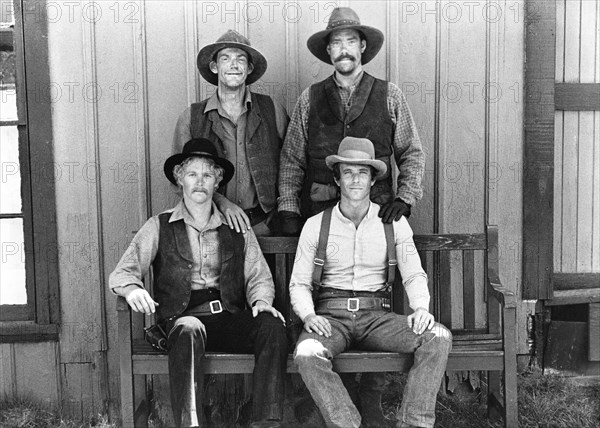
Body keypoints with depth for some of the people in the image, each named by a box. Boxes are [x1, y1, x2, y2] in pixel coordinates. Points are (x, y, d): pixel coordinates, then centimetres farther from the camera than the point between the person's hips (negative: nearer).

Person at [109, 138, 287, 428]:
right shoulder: (159, 227, 11)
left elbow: (259, 277, 14)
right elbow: (121, 273, 6)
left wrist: (261, 300, -9)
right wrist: (133, 290, -18)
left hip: (230, 318, 2)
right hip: (183, 317, -2)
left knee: (272, 326, -27)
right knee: (189, 331, -37)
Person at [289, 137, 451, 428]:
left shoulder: (394, 223, 8)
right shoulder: (316, 226, 6)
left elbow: (414, 274, 5)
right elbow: (299, 283, 7)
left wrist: (420, 307, -16)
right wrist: (308, 315, -14)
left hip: (377, 315, 1)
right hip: (331, 315, -1)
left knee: (439, 338, -24)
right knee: (306, 353, -35)